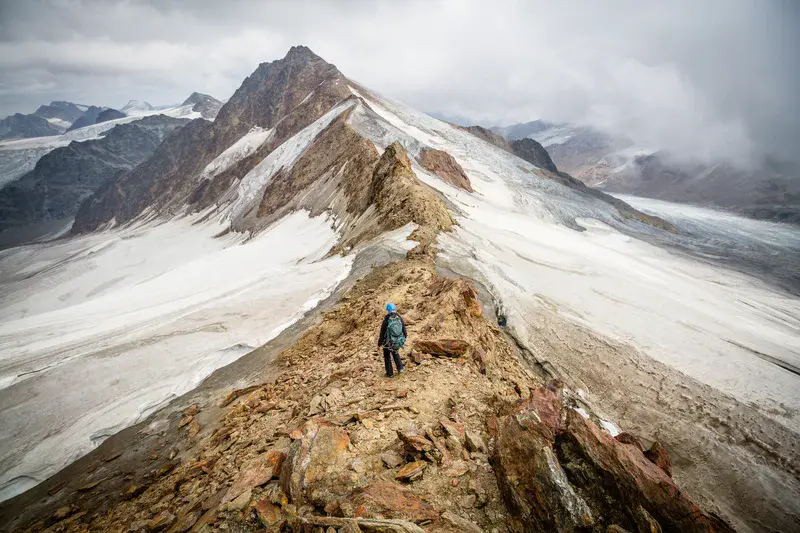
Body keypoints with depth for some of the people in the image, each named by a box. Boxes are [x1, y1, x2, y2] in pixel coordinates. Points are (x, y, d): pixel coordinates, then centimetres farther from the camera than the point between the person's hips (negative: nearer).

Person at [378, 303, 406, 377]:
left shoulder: (386, 321, -19)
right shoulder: (400, 318, -8)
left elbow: (382, 334, -14)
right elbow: (404, 331, 0)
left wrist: (379, 344, -1)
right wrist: (403, 339, 18)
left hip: (388, 343, -4)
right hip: (398, 342, 4)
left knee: (387, 356, 21)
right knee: (395, 352, 33)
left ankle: (389, 373, 28)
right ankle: (400, 367, 25)